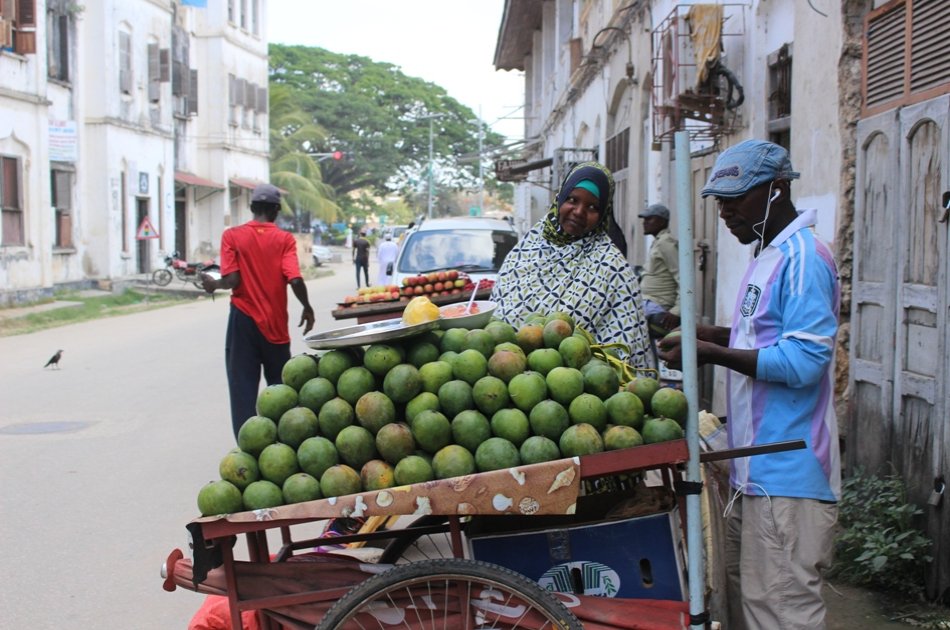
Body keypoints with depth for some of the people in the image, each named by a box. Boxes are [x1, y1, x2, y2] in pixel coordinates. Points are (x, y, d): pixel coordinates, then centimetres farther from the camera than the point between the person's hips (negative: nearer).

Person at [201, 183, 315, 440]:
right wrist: (307, 307, 2)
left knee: (243, 388, 3)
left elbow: (232, 280, -12)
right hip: (275, 324, 1)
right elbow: (295, 279, -14)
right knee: (280, 387, 16)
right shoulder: (284, 239, -4)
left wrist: (213, 284, 9)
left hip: (243, 320, -1)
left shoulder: (232, 236, -4)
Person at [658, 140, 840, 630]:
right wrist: (712, 334, 10)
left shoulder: (802, 258, -16)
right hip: (757, 470, 10)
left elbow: (804, 361, -24)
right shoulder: (767, 254, 17)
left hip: (787, 476, -10)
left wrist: (712, 354, -19)